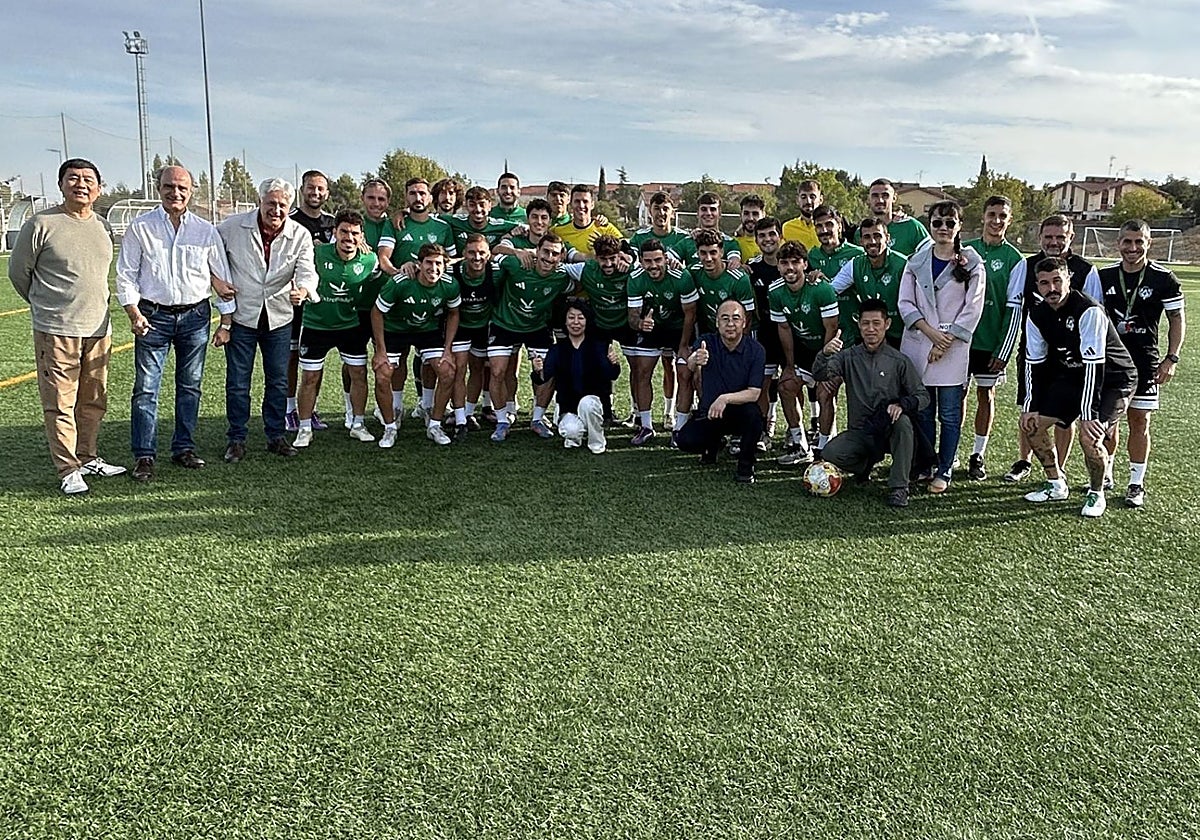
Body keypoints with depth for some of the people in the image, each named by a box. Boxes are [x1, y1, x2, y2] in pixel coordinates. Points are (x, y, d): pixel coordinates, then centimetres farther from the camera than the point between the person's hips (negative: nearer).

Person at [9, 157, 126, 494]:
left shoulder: (102, 226, 10)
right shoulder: (41, 224, -7)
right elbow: (18, 271, 3)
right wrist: (45, 306, 12)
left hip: (99, 329, 6)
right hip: (56, 331, -5)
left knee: (94, 401, 13)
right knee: (60, 403, -1)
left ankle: (88, 457, 27)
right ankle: (68, 469, 7)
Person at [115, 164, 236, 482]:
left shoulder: (206, 231, 4)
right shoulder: (140, 228, 1)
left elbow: (222, 278, 9)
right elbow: (126, 274, 2)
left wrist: (225, 323, 7)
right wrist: (134, 313, -9)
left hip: (195, 316, 2)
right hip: (153, 316, -2)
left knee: (190, 385, 9)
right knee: (146, 388, -3)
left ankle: (184, 447, 20)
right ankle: (144, 456, 3)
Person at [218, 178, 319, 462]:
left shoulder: (300, 235, -6)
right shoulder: (232, 227, -7)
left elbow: (307, 271, -17)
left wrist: (303, 289, -39)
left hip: (279, 318, 2)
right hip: (241, 316, -1)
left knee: (278, 381, 11)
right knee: (237, 382, 4)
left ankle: (276, 436, 25)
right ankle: (236, 439, 17)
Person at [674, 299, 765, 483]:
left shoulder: (755, 350, -11)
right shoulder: (706, 342, -9)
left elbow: (754, 393, -17)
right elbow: (690, 365, -32)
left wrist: (726, 398, -35)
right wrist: (695, 360, -58)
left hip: (739, 412, -1)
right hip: (709, 413, 2)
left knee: (753, 413, -35)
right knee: (685, 440, -23)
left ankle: (746, 464, -8)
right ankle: (714, 442, 16)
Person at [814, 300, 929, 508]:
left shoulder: (899, 361, -1)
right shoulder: (849, 356, 1)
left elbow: (922, 395, -1)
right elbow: (819, 375, -14)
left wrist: (902, 404, -24)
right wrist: (825, 354, -37)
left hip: (888, 431, -1)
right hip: (858, 432, 1)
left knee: (903, 422, -34)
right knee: (829, 455, -25)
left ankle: (898, 488, -23)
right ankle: (866, 463, 11)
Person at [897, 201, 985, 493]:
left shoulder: (972, 264, 1)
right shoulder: (916, 262, 8)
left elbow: (972, 310, -4)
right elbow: (905, 302, 2)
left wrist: (946, 341, -11)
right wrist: (931, 332, -10)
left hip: (953, 348, -2)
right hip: (918, 344, 3)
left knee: (949, 413, 0)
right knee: (923, 411, 8)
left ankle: (944, 471, 8)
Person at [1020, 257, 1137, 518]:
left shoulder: (1089, 311, -28)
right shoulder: (1037, 315, -6)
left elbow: (1093, 365, -31)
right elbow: (1034, 363, 1)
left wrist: (1088, 415, -33)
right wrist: (1030, 406, -4)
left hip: (1113, 377, -7)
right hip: (1073, 376, 7)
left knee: (1089, 436, -24)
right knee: (1031, 423, -1)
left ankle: (1096, 494, 3)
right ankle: (1056, 485, 18)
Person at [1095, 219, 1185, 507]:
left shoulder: (1163, 279, -4)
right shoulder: (1104, 276, 4)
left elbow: (1176, 320, 1)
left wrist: (1171, 358, -6)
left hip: (1144, 362, -2)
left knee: (1139, 421, 0)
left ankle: (1136, 484, 9)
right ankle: (1105, 473, 24)